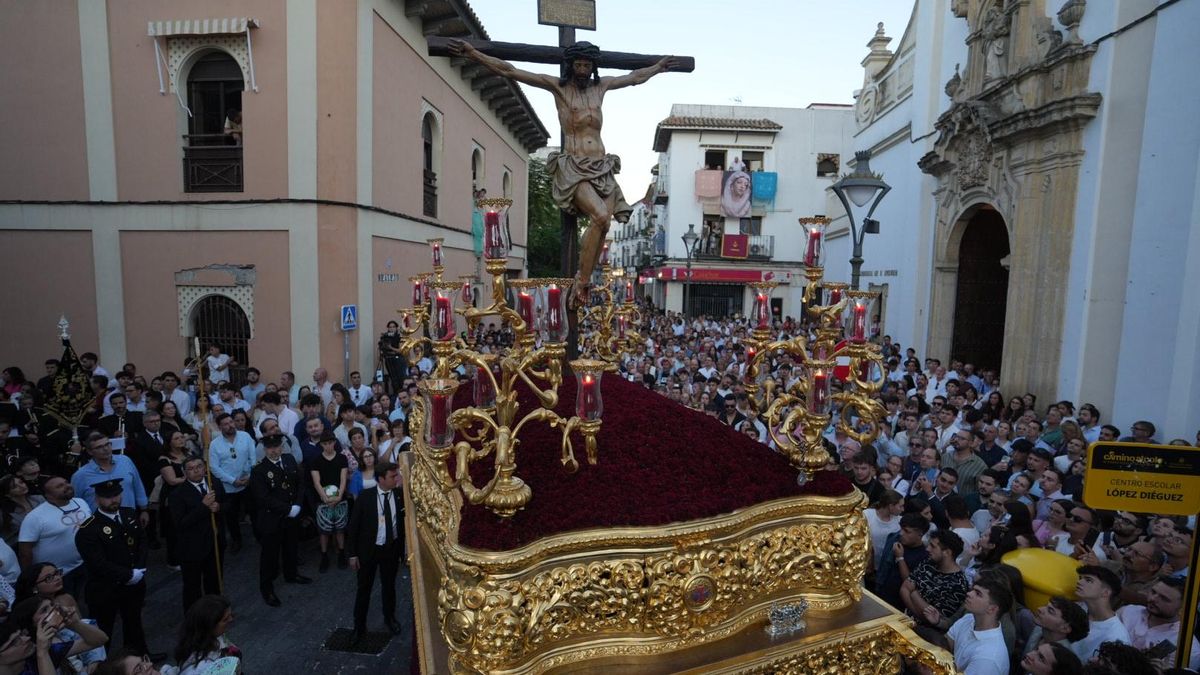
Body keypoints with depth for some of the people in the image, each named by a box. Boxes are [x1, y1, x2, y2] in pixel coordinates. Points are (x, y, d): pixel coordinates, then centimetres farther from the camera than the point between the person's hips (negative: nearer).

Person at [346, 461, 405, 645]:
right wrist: (353, 553, -7)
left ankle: (389, 618, 42)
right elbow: (354, 525, -8)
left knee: (389, 586, 20)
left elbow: (405, 523, -5)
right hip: (368, 549, -1)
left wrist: (402, 550, -6)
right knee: (364, 588, 13)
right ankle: (359, 626, 32)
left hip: (391, 549, 2)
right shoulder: (365, 496, -15)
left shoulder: (401, 496, -12)